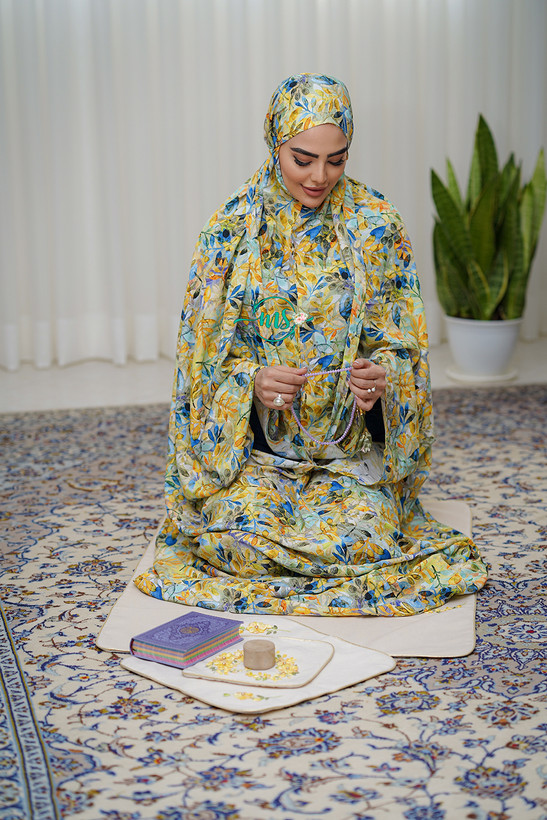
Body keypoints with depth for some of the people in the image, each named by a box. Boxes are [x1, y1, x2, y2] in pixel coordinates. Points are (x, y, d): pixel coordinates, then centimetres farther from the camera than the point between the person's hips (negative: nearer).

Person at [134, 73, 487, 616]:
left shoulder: (376, 226, -3)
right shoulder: (232, 230, -4)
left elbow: (401, 343, 0)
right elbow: (206, 355, -1)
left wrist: (379, 376, -23)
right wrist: (253, 380, -22)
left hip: (353, 442, 0)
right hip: (253, 438, 0)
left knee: (360, 540, -22)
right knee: (237, 538, -22)